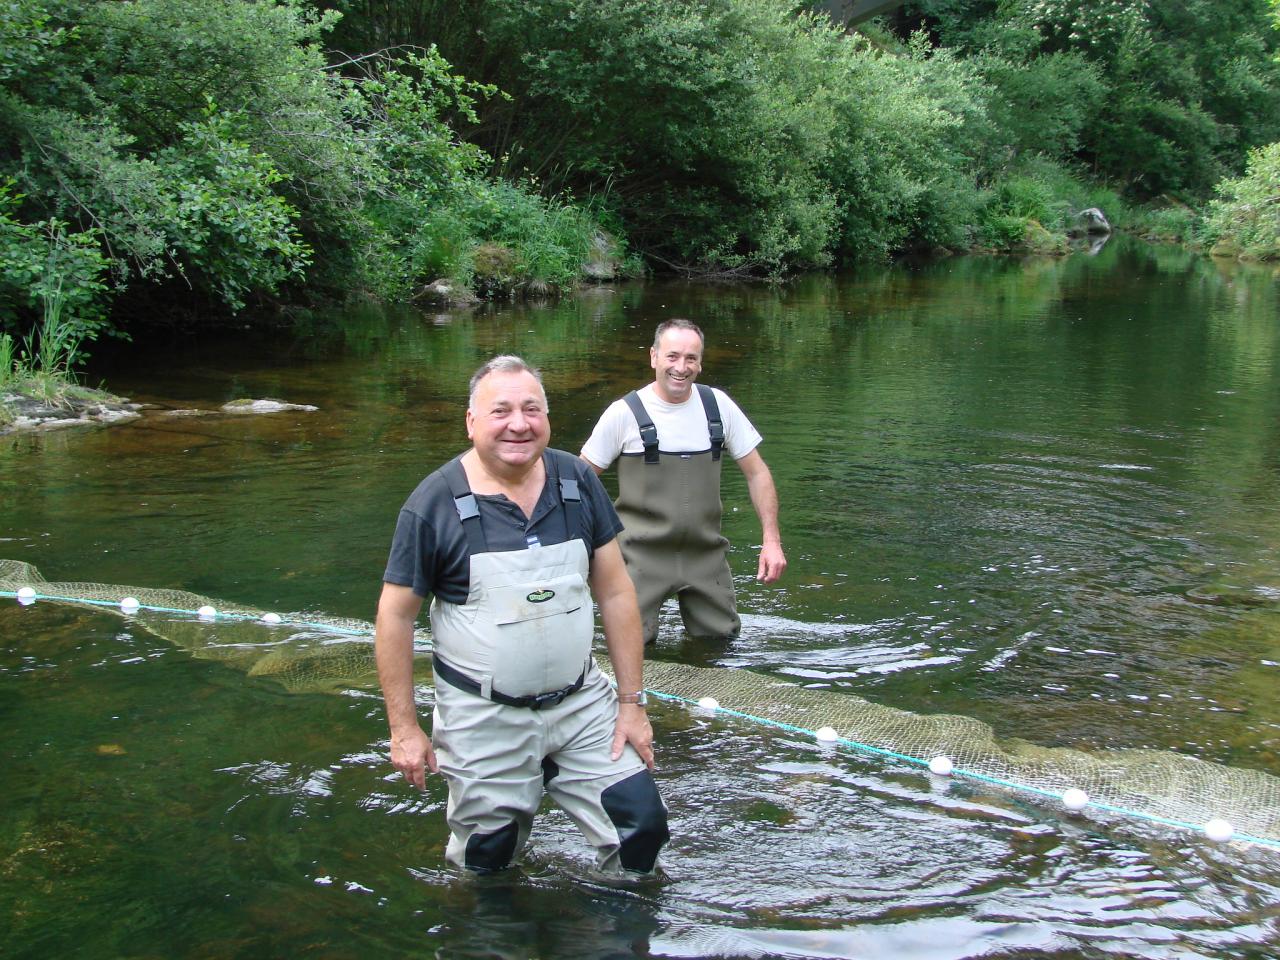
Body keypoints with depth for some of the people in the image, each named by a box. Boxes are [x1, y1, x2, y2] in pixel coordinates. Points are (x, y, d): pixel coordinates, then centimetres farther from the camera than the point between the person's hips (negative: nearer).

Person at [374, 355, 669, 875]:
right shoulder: (434, 503, -12)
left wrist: (632, 702, 1)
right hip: (485, 721, -3)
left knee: (643, 825, -1)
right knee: (485, 864, 11)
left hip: (583, 705, 3)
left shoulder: (578, 482, -2)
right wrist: (404, 727, -5)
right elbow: (396, 616, -5)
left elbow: (615, 592, 3)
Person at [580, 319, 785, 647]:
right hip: (642, 555, -3)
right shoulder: (624, 413, -8)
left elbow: (756, 472, 6)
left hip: (706, 554, 3)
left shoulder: (718, 405, 1)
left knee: (722, 637, 10)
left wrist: (772, 540, -1)